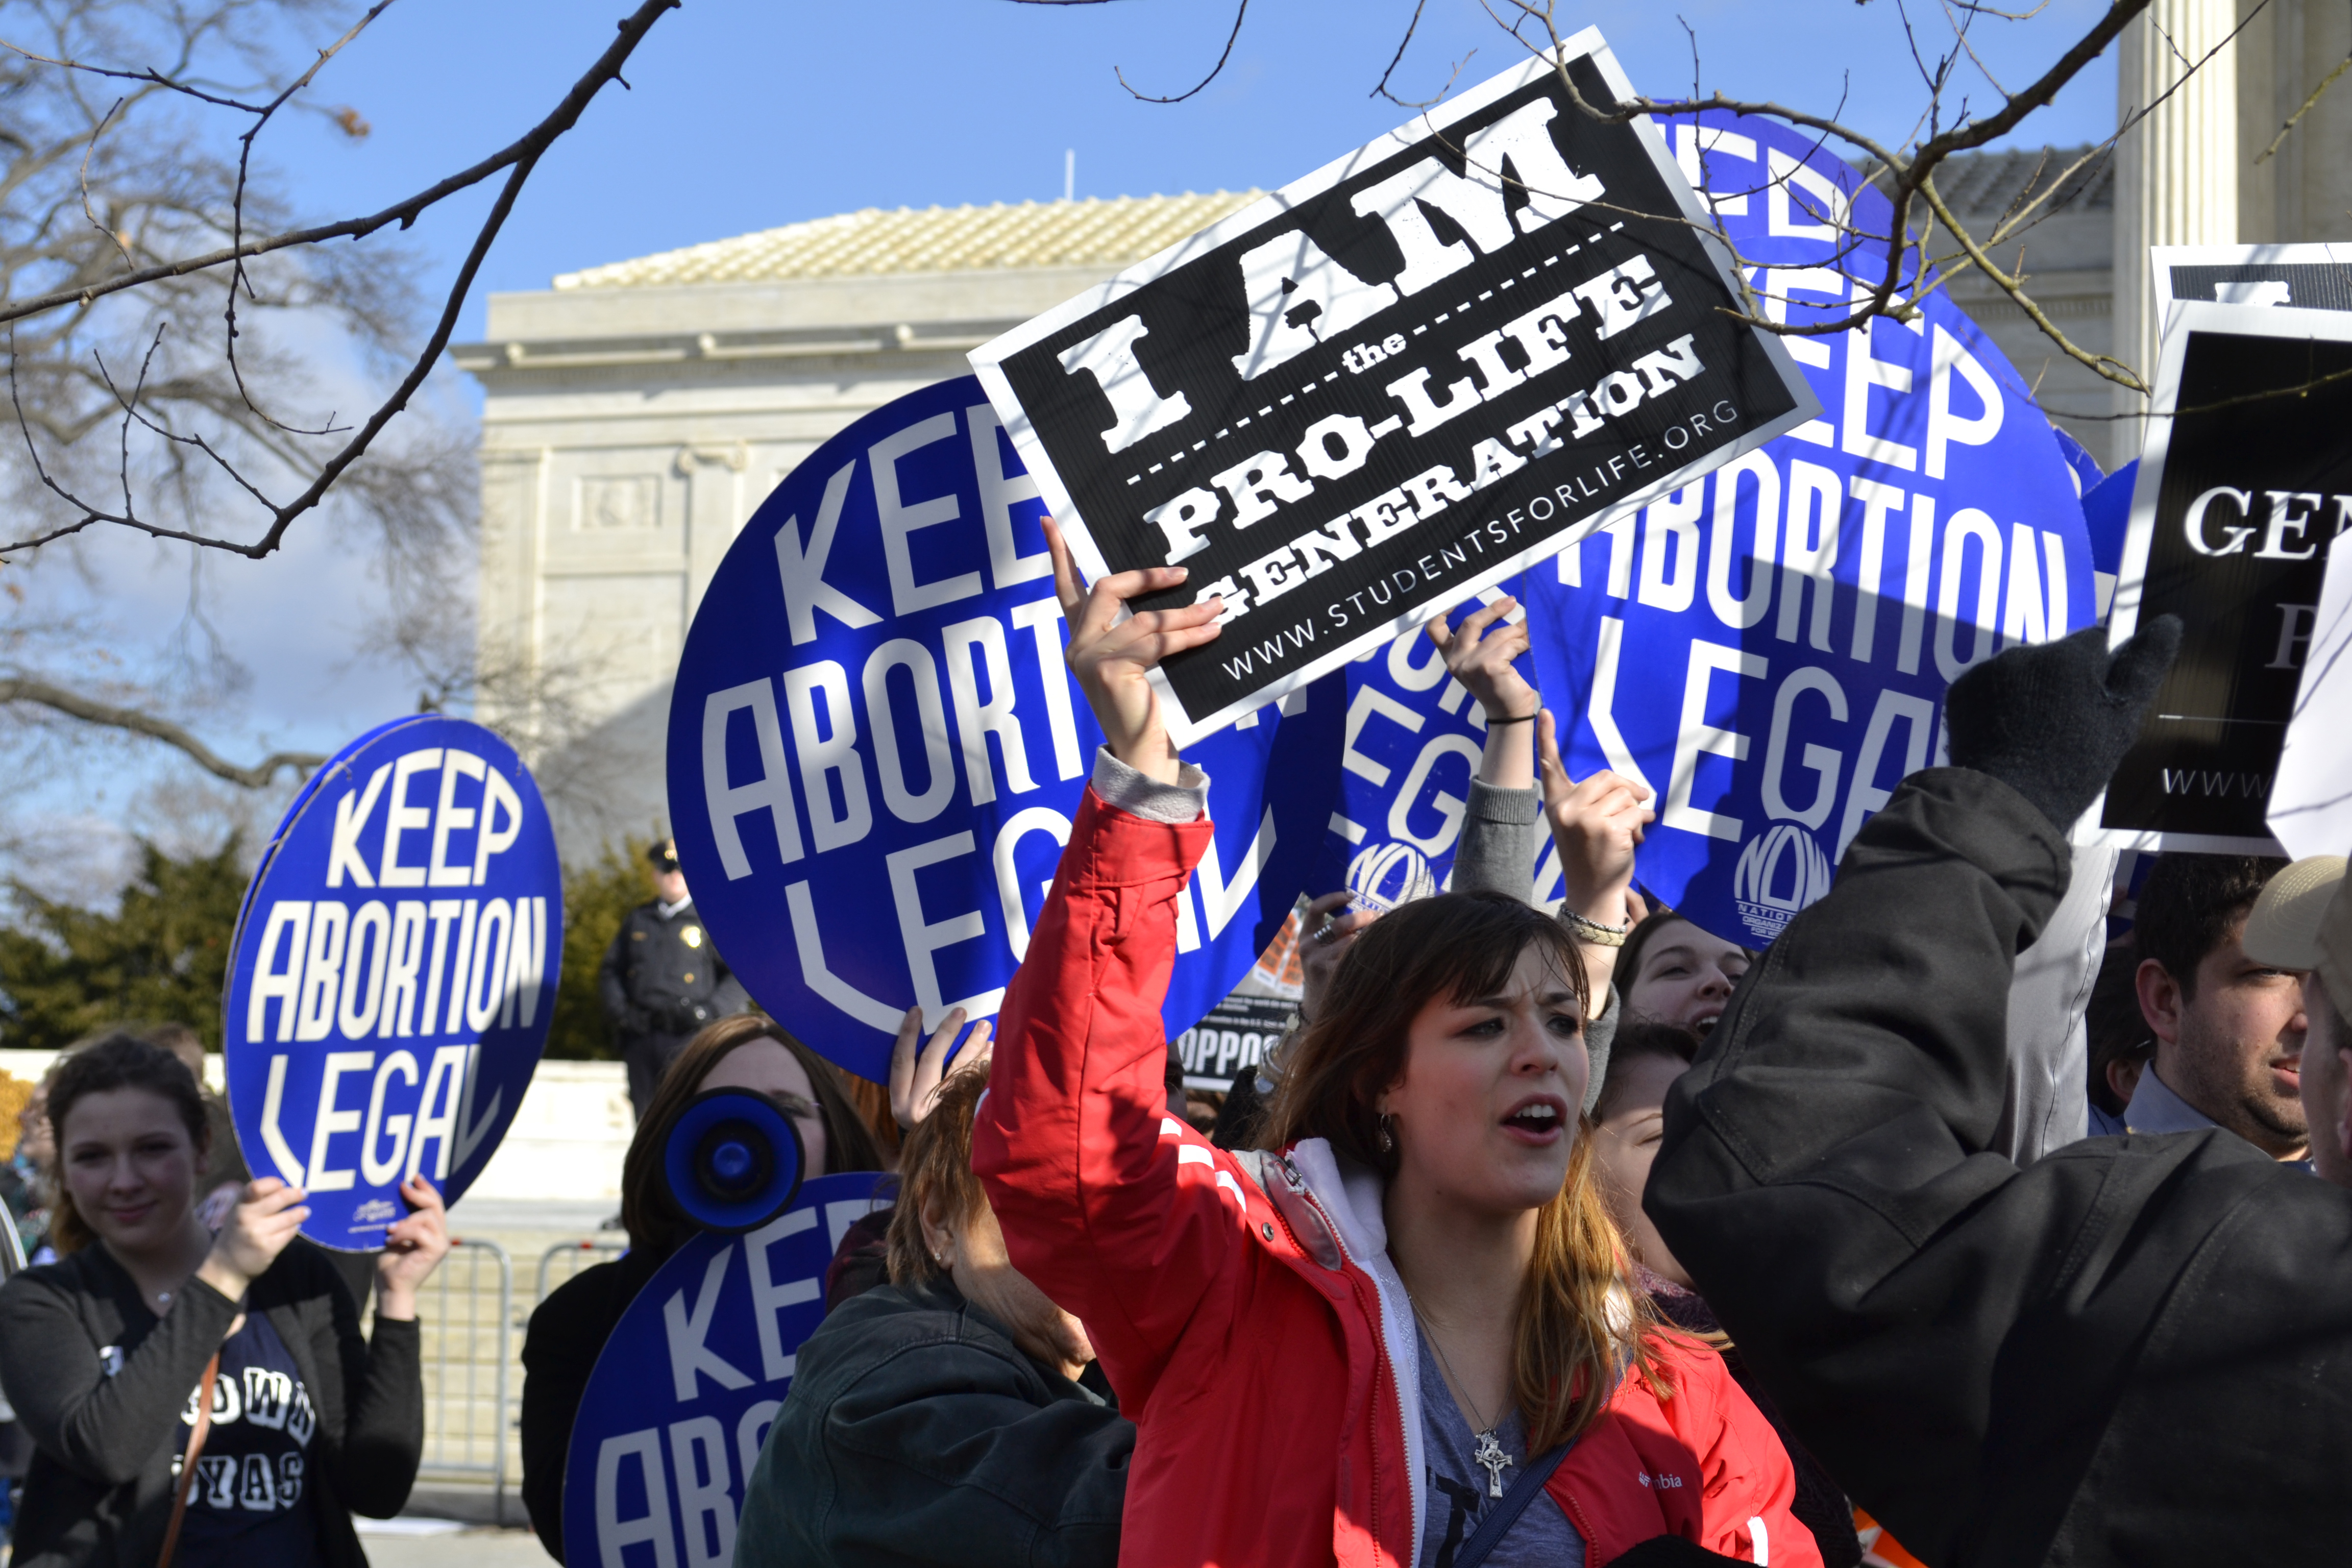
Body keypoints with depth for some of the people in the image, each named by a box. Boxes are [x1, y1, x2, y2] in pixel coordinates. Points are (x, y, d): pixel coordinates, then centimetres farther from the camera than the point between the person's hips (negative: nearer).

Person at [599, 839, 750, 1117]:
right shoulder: (636, 921, 19)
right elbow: (610, 971, 21)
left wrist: (708, 1012, -12)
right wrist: (619, 1011, 3)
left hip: (689, 1038, -5)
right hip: (642, 1039, 5)